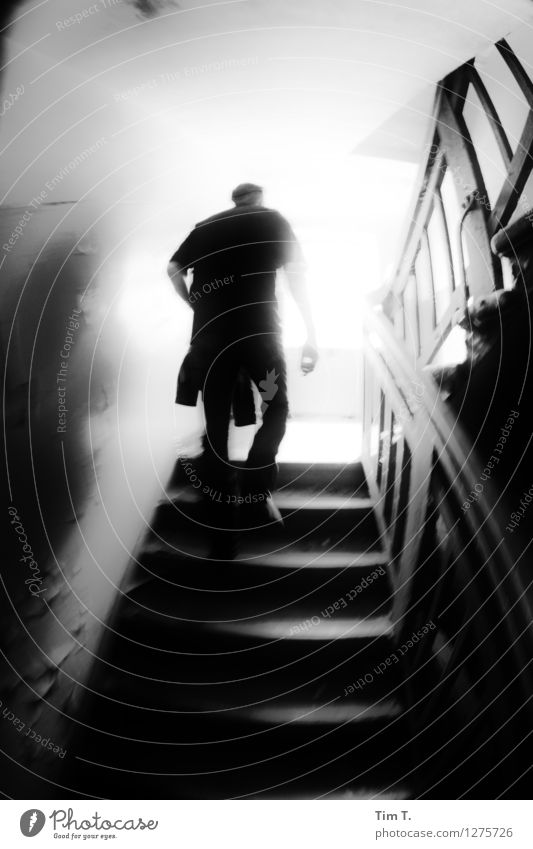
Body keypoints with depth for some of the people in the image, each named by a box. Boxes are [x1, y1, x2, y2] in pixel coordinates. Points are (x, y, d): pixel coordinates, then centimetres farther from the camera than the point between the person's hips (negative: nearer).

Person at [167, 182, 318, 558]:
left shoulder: (205, 227, 21)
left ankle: (224, 537, 6)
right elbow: (297, 273, 5)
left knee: (216, 430, 5)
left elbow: (173, 269, 14)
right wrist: (311, 334, 5)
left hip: (209, 334, 3)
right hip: (258, 328, -2)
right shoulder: (274, 220, 14)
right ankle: (256, 495, 4)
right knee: (276, 411, 18)